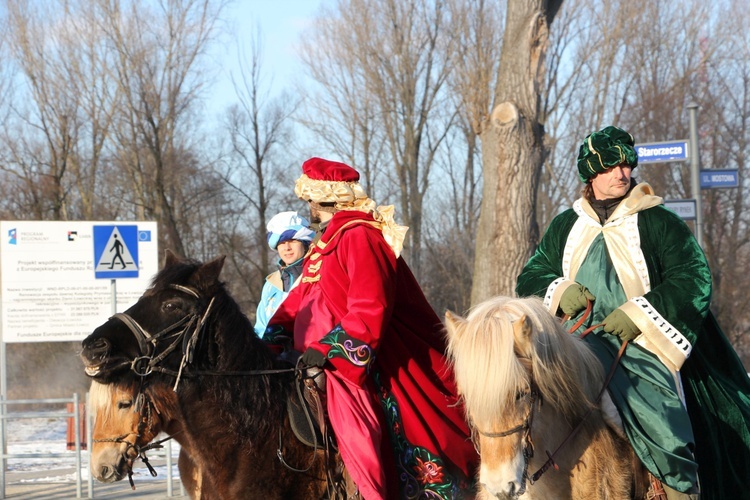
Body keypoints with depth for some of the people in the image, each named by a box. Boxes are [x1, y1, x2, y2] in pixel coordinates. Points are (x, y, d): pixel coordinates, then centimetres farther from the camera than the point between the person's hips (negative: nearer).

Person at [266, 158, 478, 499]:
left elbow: (369, 311, -23)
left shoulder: (359, 238, -13)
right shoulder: (324, 246, 18)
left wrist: (327, 349, -29)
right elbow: (299, 302, 18)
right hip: (329, 367, 11)